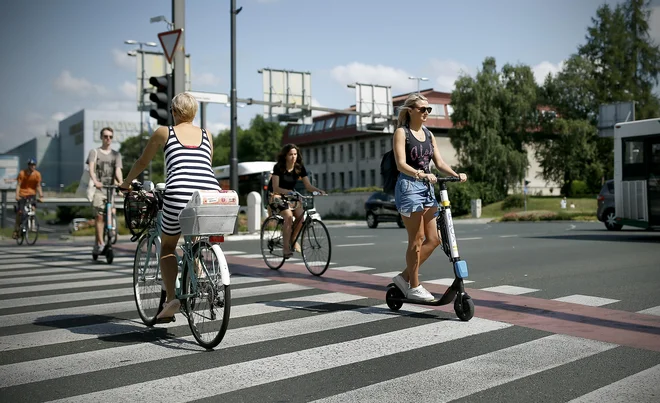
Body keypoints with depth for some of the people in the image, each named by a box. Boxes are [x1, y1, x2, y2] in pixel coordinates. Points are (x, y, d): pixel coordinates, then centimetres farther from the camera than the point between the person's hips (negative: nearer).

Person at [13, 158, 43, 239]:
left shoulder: (37, 174, -7)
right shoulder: (22, 173, -11)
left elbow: (38, 186, -3)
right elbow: (18, 185, -12)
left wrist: (41, 196, -14)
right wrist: (17, 195, -23)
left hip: (31, 194, 1)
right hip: (22, 194, -1)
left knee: (33, 208, -25)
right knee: (20, 212, -5)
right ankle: (16, 231, 6)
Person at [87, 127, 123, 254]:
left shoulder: (116, 154, 17)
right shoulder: (94, 152, 8)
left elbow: (118, 171, 2)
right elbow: (91, 169, -8)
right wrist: (95, 181, -29)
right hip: (98, 188, -2)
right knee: (100, 215, -12)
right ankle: (100, 244, -8)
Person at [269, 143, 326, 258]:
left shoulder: (300, 168, -3)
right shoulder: (278, 167, -15)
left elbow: (308, 185, -6)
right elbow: (275, 188, -21)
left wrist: (319, 190, -26)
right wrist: (287, 191, -39)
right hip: (277, 197, -4)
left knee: (301, 216, -24)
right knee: (289, 216, -32)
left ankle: (292, 240, -1)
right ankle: (286, 247, -24)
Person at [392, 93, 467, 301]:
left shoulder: (428, 134, 16)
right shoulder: (402, 132, -4)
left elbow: (439, 162, 11)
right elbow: (401, 164, -16)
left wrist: (456, 174, -7)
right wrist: (421, 174, -33)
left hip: (427, 187, 7)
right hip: (409, 187, -7)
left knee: (433, 240, 6)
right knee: (416, 240, -4)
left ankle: (404, 276, 18)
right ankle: (414, 287, 9)